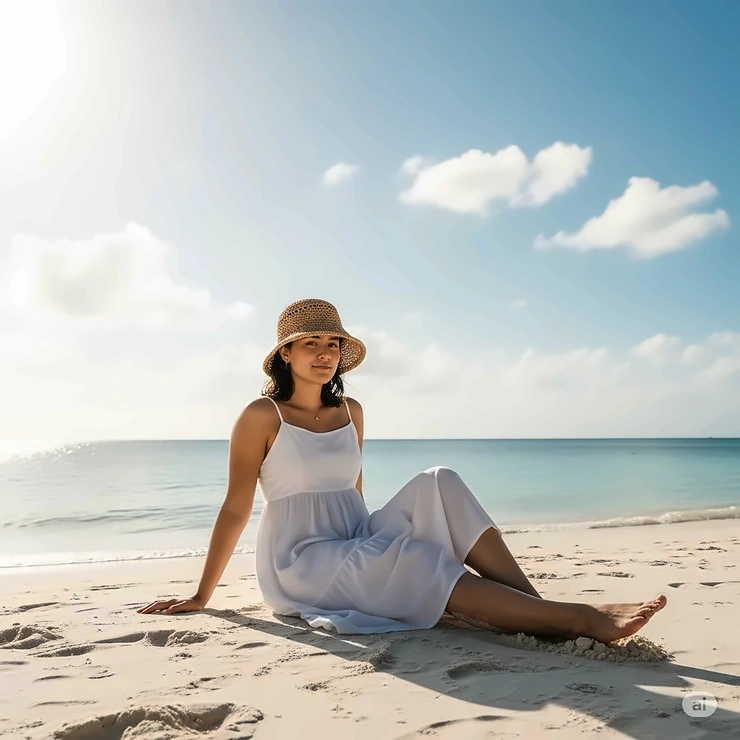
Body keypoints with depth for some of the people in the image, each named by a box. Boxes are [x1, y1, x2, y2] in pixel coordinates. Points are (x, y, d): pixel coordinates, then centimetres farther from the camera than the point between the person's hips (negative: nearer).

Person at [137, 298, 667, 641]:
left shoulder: (351, 412, 9)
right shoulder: (262, 417, -8)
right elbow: (236, 509, -5)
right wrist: (201, 597, -2)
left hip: (359, 546, 6)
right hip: (300, 562, -5)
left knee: (438, 487, -19)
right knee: (415, 564, -29)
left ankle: (538, 603, -29)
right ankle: (578, 619, -31)